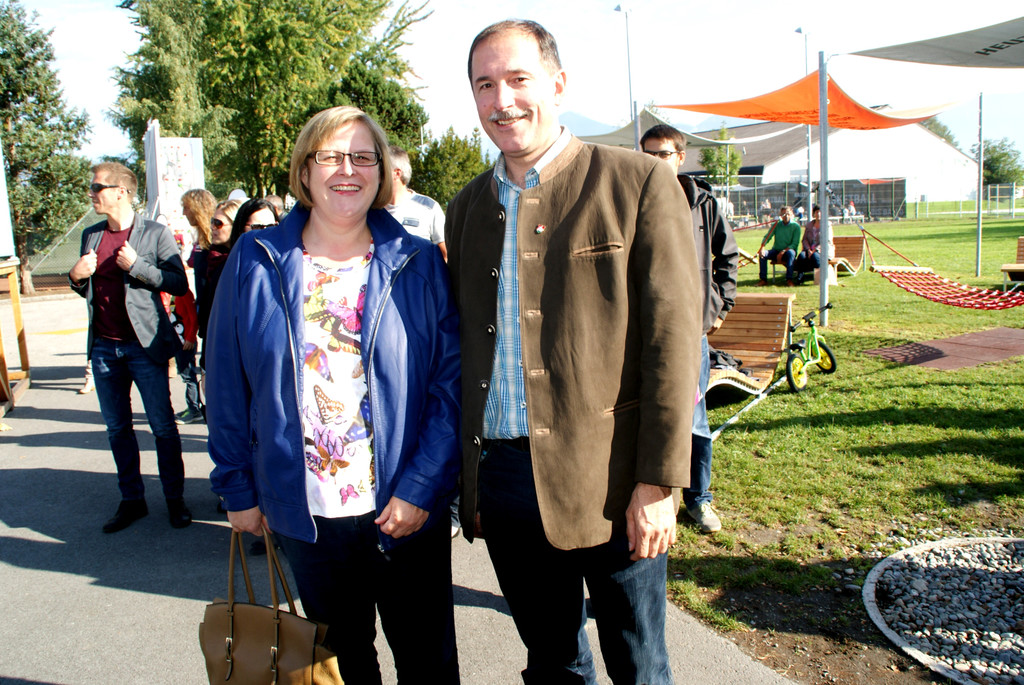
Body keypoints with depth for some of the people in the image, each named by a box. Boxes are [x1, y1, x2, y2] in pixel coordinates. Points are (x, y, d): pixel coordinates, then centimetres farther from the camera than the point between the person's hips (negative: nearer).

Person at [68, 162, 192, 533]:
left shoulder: (155, 233, -5)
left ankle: (175, 498, 14)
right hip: (104, 346, 6)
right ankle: (132, 500, 23)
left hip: (144, 345, -5)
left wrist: (137, 265, -19)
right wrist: (76, 277, 0)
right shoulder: (90, 235, 12)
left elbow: (179, 283, -11)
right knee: (117, 428, 11)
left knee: (162, 426, 0)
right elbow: (87, 290, 21)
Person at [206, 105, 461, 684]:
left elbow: (451, 381, -8)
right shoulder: (255, 261, 0)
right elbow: (228, 386, 4)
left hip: (405, 509, -1)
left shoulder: (419, 263, -4)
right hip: (304, 512, 2)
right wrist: (238, 489, 3)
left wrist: (422, 487, -14)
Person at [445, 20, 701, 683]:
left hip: (607, 482, -4)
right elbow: (460, 343, 12)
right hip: (499, 477, 4)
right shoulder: (468, 206, 10)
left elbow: (672, 341, -9)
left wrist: (659, 483, -13)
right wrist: (466, 474, 10)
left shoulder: (640, 183, -6)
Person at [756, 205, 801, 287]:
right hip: (776, 251, 3)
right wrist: (762, 247, -21)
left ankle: (789, 279, -36)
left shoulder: (796, 226, -4)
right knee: (762, 253, -24)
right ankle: (763, 279, -21)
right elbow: (767, 237, -1)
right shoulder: (777, 224, 5)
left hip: (788, 250, -3)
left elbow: (795, 244, -11)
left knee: (791, 252, -38)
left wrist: (783, 251, -25)